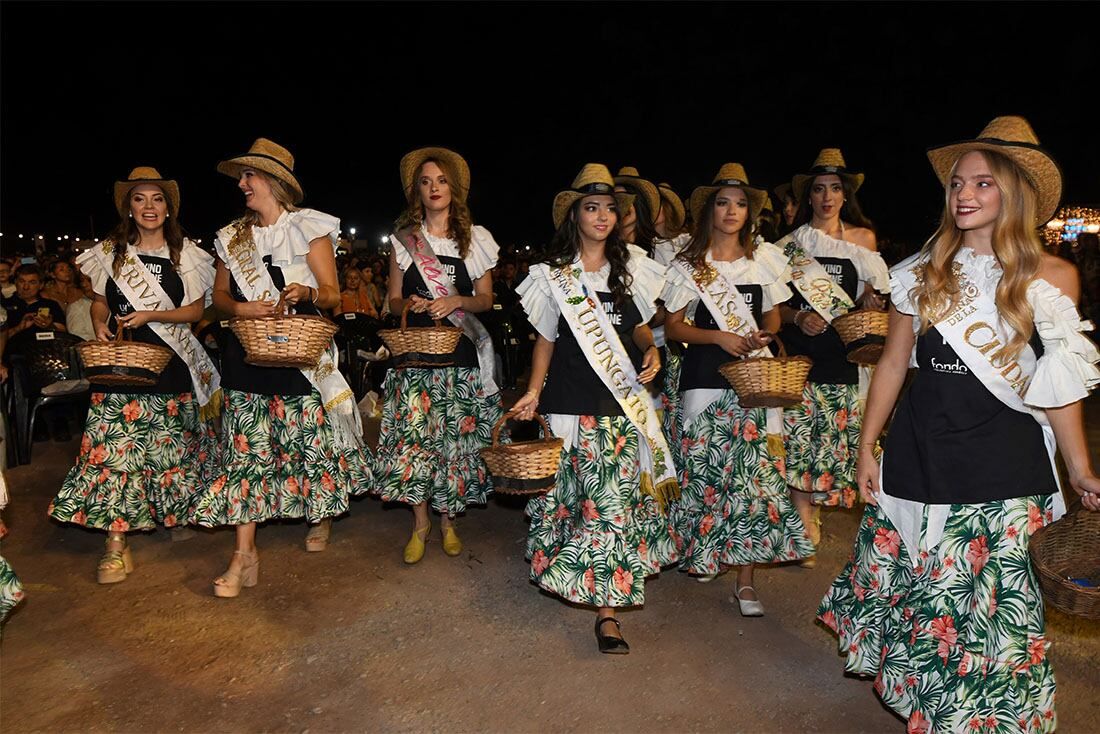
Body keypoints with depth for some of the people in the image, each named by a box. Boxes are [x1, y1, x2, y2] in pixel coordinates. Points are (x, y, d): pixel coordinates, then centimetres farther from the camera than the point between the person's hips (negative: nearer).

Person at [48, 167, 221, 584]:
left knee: (170, 447, 6)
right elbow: (100, 303, 15)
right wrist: (100, 327, -5)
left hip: (169, 362, -1)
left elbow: (195, 310, 2)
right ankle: (116, 543, -1)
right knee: (116, 447, -5)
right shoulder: (110, 252, 10)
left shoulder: (185, 254, 5)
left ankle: (176, 514, 27)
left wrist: (151, 315, -12)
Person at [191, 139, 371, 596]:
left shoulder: (308, 228, 1)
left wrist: (306, 292, -24)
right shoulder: (233, 237, 13)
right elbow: (218, 295, 17)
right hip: (247, 355, 4)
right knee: (246, 449, 0)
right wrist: (240, 308, -5)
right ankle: (245, 555, 4)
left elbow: (332, 295, -3)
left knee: (311, 439, 2)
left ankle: (322, 513, 32)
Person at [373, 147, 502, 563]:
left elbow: (486, 300, 7)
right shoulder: (403, 240, 9)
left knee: (456, 435, 2)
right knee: (414, 435, -4)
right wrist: (409, 303, -12)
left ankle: (448, 520, 21)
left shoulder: (475, 239, 7)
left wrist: (456, 301, -11)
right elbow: (394, 302, 10)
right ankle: (420, 524, 13)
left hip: (462, 354, 0)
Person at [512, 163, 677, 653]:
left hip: (624, 399, 2)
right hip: (572, 401, -1)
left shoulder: (631, 268, 12)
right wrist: (534, 391, -2)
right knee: (578, 493, 0)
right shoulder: (553, 274, 6)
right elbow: (546, 339, 9)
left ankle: (607, 608, 6)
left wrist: (651, 352, -2)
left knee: (617, 494, -4)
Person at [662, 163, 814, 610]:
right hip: (705, 377, -1)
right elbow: (673, 327, 2)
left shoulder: (766, 258, 11)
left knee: (754, 472, -3)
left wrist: (763, 335, -3)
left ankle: (745, 583, 5)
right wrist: (719, 337, -11)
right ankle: (703, 552, 27)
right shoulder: (689, 265, 4)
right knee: (705, 469, 1)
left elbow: (773, 317, 19)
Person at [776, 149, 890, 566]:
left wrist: (871, 300, 1)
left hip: (845, 355, 2)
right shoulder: (792, 243, 6)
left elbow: (871, 294, 22)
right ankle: (805, 529, 3)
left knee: (834, 440, 3)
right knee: (798, 438, -7)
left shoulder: (863, 239, 12)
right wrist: (798, 317, -13)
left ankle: (809, 516, 21)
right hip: (801, 354, -2)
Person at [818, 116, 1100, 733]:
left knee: (995, 605, 5)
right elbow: (894, 364, 6)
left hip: (1006, 462, -1)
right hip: (918, 455, 2)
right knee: (907, 583, 13)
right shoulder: (926, 271, 4)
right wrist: (866, 448, 5)